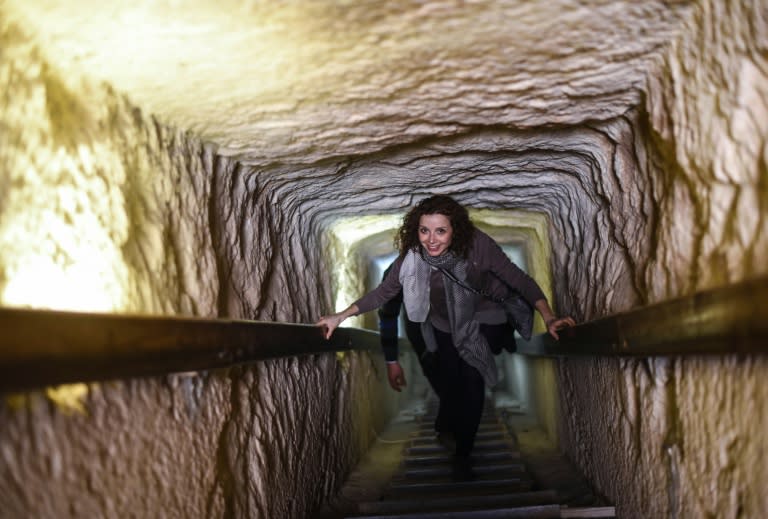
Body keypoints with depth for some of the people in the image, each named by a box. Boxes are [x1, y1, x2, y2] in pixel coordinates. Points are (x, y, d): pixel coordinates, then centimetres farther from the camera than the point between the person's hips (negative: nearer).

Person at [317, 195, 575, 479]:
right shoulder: (412, 256, -27)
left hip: (484, 317, -2)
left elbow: (520, 280, -28)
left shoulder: (477, 245, -35)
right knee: (449, 377, 13)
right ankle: (446, 424, 48)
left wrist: (548, 317, -38)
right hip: (444, 321, 2)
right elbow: (383, 292, -15)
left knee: (471, 376, -14)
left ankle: (463, 453, 6)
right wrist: (341, 316, -20)